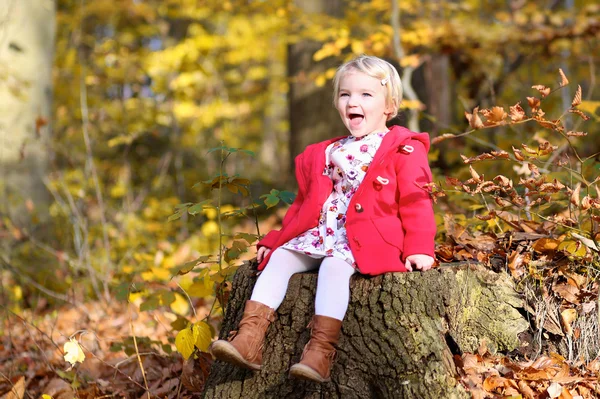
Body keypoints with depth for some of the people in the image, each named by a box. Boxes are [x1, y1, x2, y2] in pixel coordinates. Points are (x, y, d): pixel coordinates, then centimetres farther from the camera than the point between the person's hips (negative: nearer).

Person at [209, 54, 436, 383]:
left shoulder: (404, 150, 3)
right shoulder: (324, 153, 22)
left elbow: (415, 202, -4)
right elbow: (304, 203, 27)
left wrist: (419, 249, -15)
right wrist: (275, 239, 21)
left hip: (365, 241, -6)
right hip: (316, 234, 7)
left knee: (334, 265, -33)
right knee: (279, 258, -14)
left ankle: (321, 352, -40)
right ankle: (249, 339, -24)